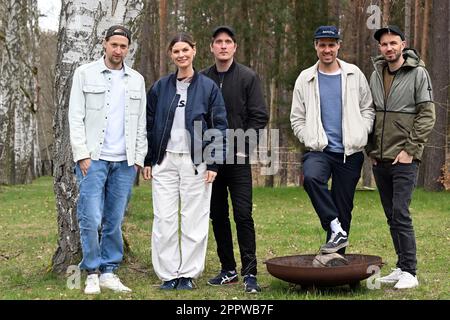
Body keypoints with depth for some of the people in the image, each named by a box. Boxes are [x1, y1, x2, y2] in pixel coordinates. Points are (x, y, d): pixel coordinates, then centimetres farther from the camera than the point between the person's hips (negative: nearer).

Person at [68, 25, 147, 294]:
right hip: (93, 158, -3)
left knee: (115, 221, 5)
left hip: (125, 161, 3)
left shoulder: (137, 80, 13)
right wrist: (82, 154, -8)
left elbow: (141, 122, 12)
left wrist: (139, 158, 4)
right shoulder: (85, 74, 4)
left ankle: (109, 272, 14)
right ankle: (92, 272, 7)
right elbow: (76, 117, -1)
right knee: (91, 219, -7)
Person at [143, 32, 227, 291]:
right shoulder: (160, 87, 9)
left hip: (196, 163, -2)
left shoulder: (208, 87, 2)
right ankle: (168, 274, 11)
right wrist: (148, 160, 6)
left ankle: (189, 274, 13)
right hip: (165, 161, 2)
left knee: (194, 221, 2)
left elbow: (220, 126, 0)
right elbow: (149, 125, 12)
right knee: (164, 220, 1)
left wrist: (213, 163, -6)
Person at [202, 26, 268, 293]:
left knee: (243, 215, -7)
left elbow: (259, 116, -4)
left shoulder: (248, 77, 0)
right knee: (218, 215, 9)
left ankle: (250, 273, -1)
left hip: (237, 159, -4)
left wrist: (241, 144, -12)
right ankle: (228, 270, 19)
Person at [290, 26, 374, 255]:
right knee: (311, 177, -33)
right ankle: (335, 228, -24)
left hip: (350, 152, 1)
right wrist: (312, 141, -5)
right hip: (319, 150, -1)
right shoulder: (305, 79, 7)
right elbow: (297, 119, 8)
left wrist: (360, 136, -4)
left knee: (344, 206, 4)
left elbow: (367, 109, 10)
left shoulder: (354, 75, 7)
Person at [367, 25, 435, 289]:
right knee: (392, 216, 10)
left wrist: (410, 149, -12)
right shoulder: (376, 74, 12)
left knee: (401, 215, -10)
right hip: (380, 160, 6)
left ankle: (410, 272, -3)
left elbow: (427, 115, -8)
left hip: (404, 159, -6)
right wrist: (371, 149, 8)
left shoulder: (418, 73, -4)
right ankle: (402, 267, 18)